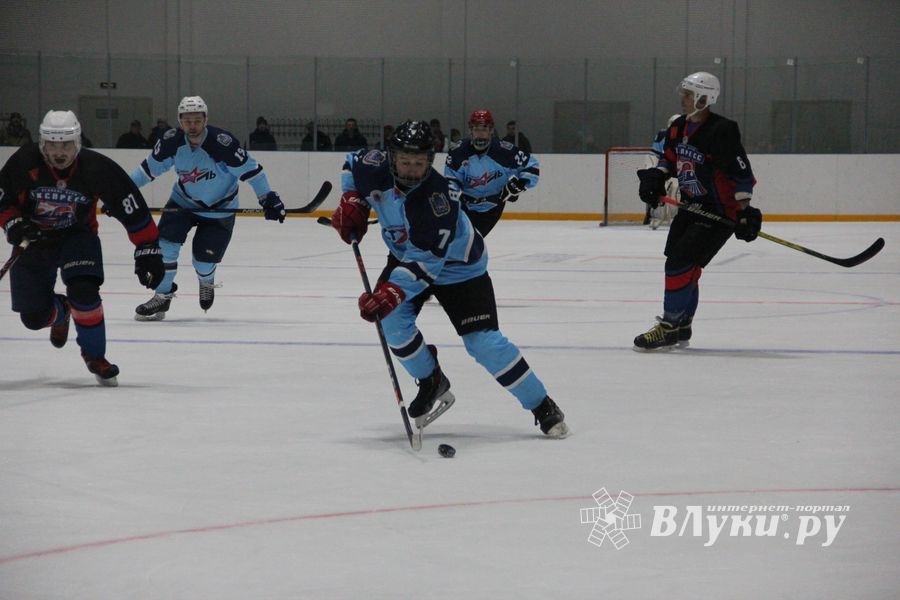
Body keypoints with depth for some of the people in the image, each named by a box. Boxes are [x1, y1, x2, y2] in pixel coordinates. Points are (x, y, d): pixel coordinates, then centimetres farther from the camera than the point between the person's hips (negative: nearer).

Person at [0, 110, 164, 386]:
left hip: (78, 236, -1)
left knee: (83, 291, -28)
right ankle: (61, 313, 35)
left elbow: (133, 210, -18)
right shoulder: (24, 163, -22)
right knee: (34, 316, -4)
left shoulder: (97, 169, -24)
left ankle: (94, 354, -6)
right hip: (34, 239, 1)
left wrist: (148, 249, -19)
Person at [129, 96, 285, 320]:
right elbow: (150, 167, -2)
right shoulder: (172, 141, -16)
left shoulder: (222, 143, -29)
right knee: (165, 242, -14)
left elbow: (250, 169, -21)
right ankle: (162, 296, -1)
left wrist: (268, 198, -22)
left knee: (204, 258, -5)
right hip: (183, 201, 3)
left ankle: (207, 283, 33)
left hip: (219, 208, -3)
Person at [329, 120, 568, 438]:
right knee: (392, 318, -18)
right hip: (406, 255, 6)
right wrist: (351, 202, -8)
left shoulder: (438, 197, -38)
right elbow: (352, 162, 6)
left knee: (483, 341, -15)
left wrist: (392, 292, -51)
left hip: (457, 266, -6)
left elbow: (426, 260, -41)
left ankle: (544, 408, -5)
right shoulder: (375, 168, -21)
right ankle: (432, 385, 5)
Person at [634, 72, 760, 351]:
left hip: (720, 210, -9)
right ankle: (681, 327, 25)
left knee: (681, 262, -15)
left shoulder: (722, 132, -22)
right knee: (683, 265, 13)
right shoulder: (679, 127, 4)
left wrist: (745, 213, -25)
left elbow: (742, 173, -23)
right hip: (691, 206, 9)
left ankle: (668, 327, -8)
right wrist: (655, 177, -2)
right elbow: (669, 159, 19)